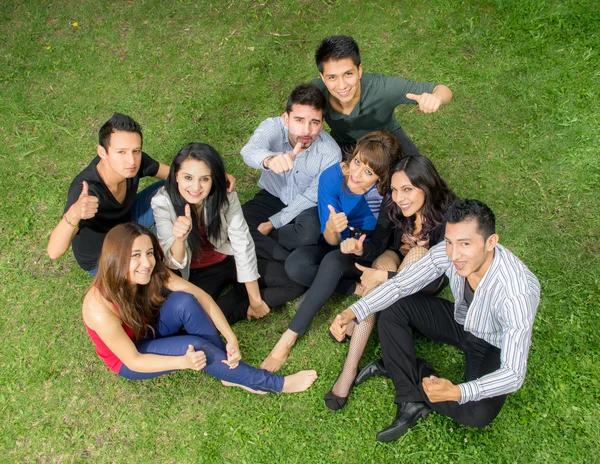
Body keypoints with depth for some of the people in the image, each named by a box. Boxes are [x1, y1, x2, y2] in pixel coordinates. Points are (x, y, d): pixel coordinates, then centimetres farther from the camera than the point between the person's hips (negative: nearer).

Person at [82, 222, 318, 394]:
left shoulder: (154, 273, -24)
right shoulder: (101, 308, -36)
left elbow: (200, 296, -21)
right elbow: (134, 360, -27)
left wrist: (231, 339, -29)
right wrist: (183, 362, -39)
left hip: (150, 330, 5)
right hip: (128, 360, -4)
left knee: (184, 301, -28)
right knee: (195, 345, -29)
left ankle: (230, 367, -16)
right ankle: (274, 384, -17)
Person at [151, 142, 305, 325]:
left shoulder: (225, 196, -21)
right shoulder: (163, 202, -23)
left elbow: (243, 244, -16)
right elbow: (174, 264, -22)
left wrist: (255, 300, -13)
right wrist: (179, 239, -46)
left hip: (228, 260, 1)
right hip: (194, 274, -1)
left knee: (294, 282, -13)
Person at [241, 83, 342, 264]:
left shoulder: (330, 153, -26)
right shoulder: (273, 127, -25)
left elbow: (311, 197, -16)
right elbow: (249, 152, -47)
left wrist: (272, 223, -18)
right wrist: (269, 159, -71)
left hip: (306, 207, -2)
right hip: (272, 197, 2)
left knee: (309, 234, -35)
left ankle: (257, 243, -9)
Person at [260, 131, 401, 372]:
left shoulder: (388, 190, -26)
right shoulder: (331, 178, -22)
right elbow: (331, 240, -20)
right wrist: (332, 229, -44)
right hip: (336, 244, 3)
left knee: (333, 260, -34)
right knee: (295, 266, -27)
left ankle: (290, 337, -26)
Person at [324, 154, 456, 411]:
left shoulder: (448, 218, -33)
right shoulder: (391, 204, -22)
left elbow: (433, 281, -33)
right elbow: (377, 245, -14)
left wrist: (384, 277, -41)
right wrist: (360, 248, -38)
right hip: (394, 261, 2)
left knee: (418, 253, -35)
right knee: (384, 260, -33)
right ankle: (349, 369, -35)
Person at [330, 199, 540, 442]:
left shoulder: (518, 293, -39)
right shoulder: (446, 253, -26)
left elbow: (514, 375, -37)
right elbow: (399, 285, -16)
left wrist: (456, 392, -52)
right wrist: (352, 312, -31)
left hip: (494, 346, -4)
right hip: (461, 320, 5)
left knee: (479, 413, -30)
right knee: (393, 309, -15)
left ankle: (395, 368, -9)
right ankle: (411, 402, -13)